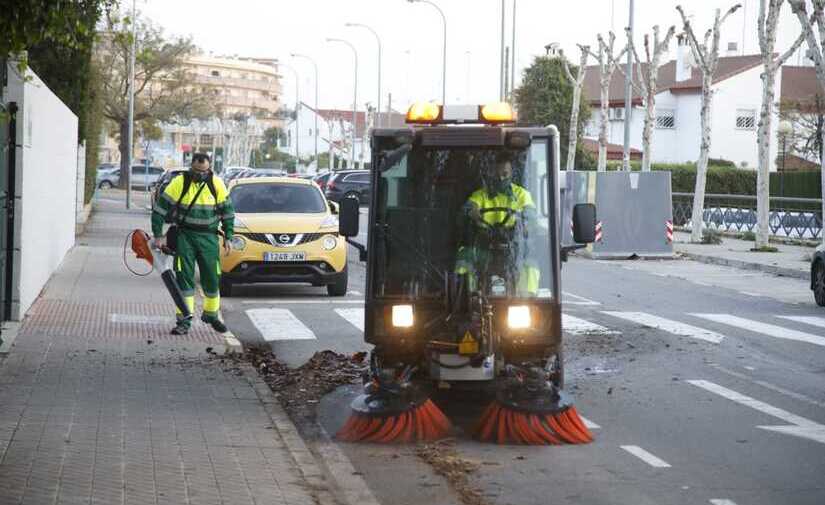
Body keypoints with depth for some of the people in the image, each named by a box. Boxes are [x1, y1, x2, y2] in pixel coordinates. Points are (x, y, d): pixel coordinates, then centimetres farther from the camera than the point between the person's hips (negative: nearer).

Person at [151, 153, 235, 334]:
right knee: (184, 278, -5)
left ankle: (211, 315, 28)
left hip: (209, 237, 2)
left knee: (212, 279, 6)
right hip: (184, 236, -2)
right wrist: (159, 235, -11)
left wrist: (228, 237, 4)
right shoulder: (179, 183, -9)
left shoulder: (217, 184, -2)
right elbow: (160, 209, -7)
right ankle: (184, 321, -1)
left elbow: (228, 212, 7)